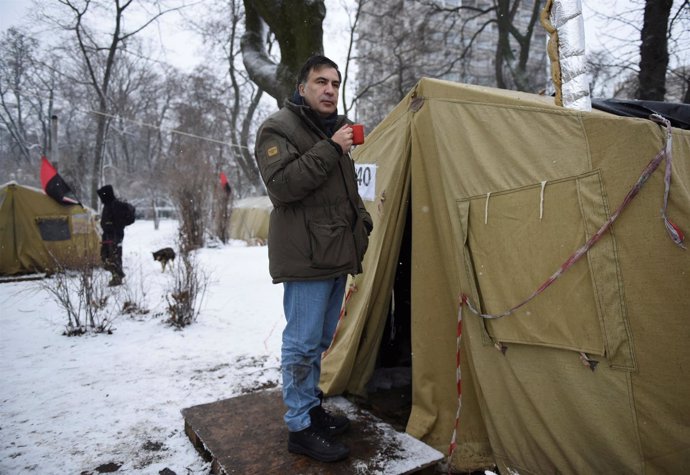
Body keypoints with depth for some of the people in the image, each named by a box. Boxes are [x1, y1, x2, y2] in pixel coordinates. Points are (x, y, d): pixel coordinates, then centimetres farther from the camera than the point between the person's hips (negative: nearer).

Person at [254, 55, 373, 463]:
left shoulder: (336, 129, 19)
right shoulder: (279, 128, -6)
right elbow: (281, 185, -21)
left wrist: (362, 221, 17)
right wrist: (329, 150, -20)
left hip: (336, 254, 8)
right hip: (306, 257, -8)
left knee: (320, 340, 16)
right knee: (303, 342, -2)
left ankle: (311, 408, 31)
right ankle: (301, 428, 11)